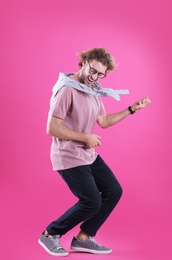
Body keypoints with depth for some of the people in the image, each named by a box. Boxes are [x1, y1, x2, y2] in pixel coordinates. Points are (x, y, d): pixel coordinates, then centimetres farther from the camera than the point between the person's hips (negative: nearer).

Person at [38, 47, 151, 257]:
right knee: (91, 202, -9)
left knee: (114, 191, 7)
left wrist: (132, 109, 8)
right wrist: (85, 137, -18)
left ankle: (83, 238, 15)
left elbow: (104, 121, 14)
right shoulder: (67, 90, -21)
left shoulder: (93, 90, 8)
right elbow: (52, 128, -23)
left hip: (89, 155, 9)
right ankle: (50, 235, 11)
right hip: (69, 157, -9)